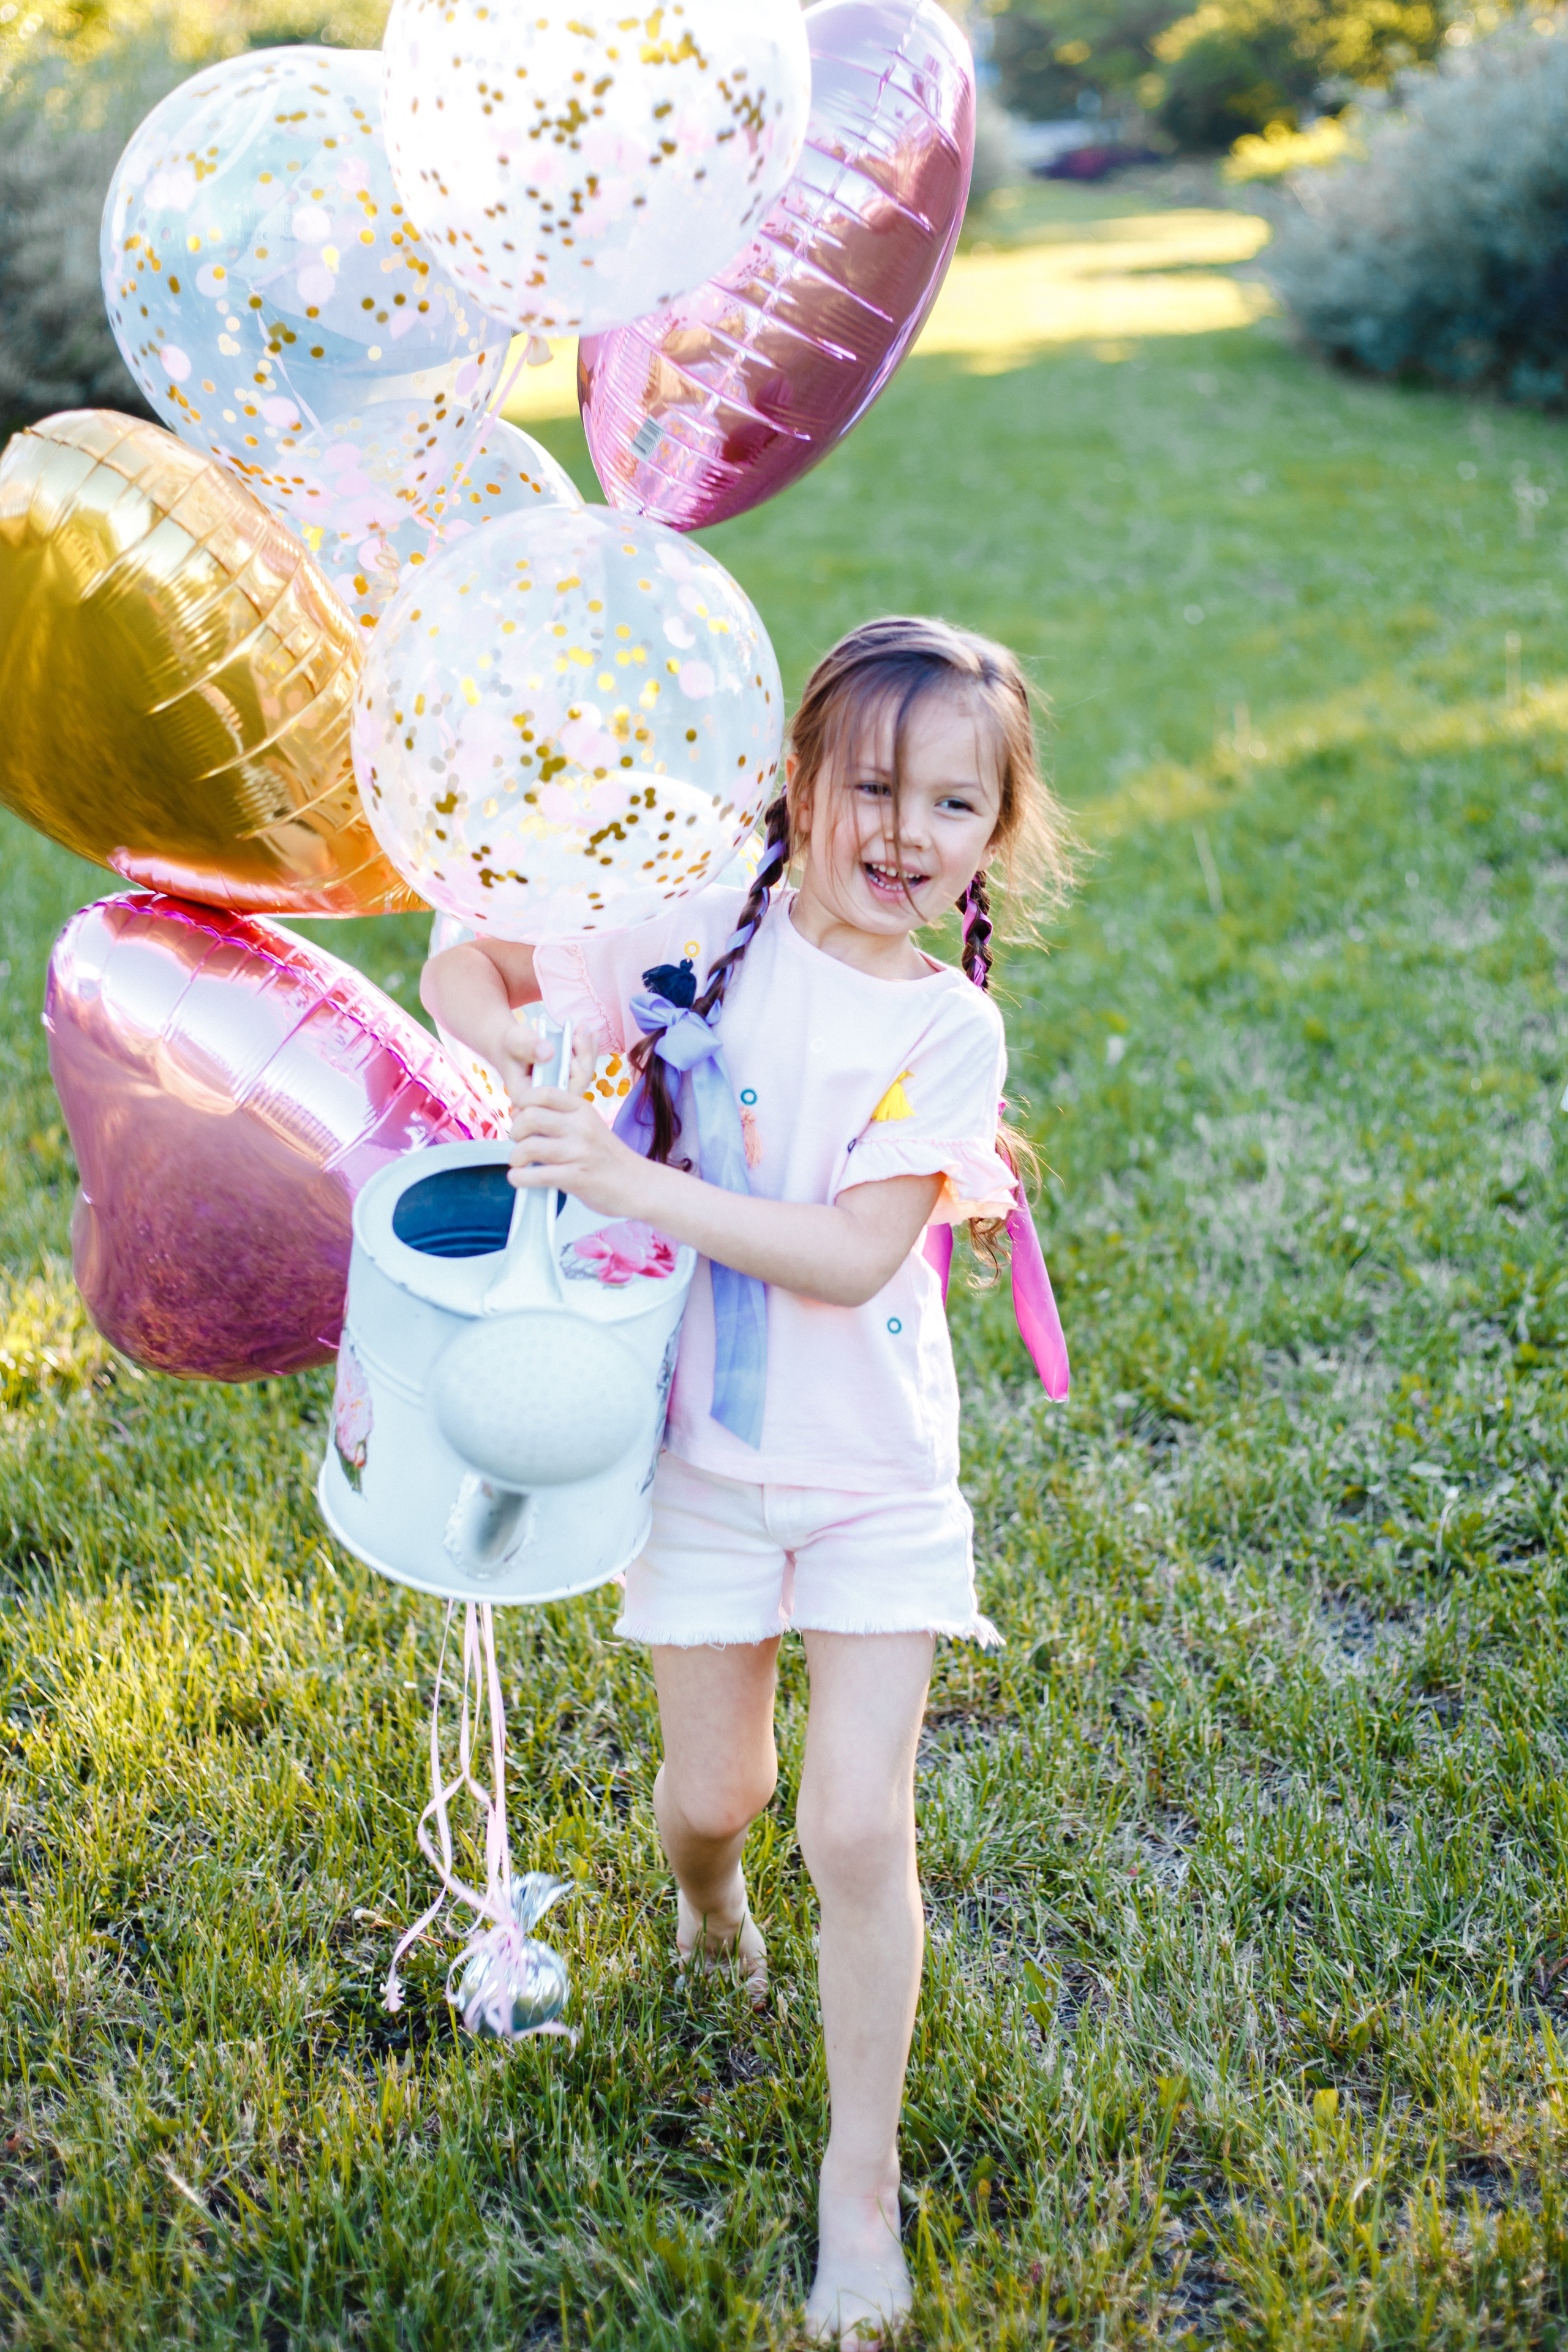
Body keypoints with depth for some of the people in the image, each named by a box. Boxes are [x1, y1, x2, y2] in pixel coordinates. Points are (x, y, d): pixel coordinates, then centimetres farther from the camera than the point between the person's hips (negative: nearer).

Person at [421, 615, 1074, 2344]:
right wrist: (537, 1067, -20)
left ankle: (861, 2183, 19)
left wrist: (626, 1178, -29)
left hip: (876, 1474, -1)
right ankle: (707, 1895, 54)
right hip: (706, 1452, 1)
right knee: (715, 1794, 15)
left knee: (859, 1829, -1)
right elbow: (467, 969, 2)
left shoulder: (949, 1029, -11)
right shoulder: (700, 936, -7)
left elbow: (852, 1255, -22)